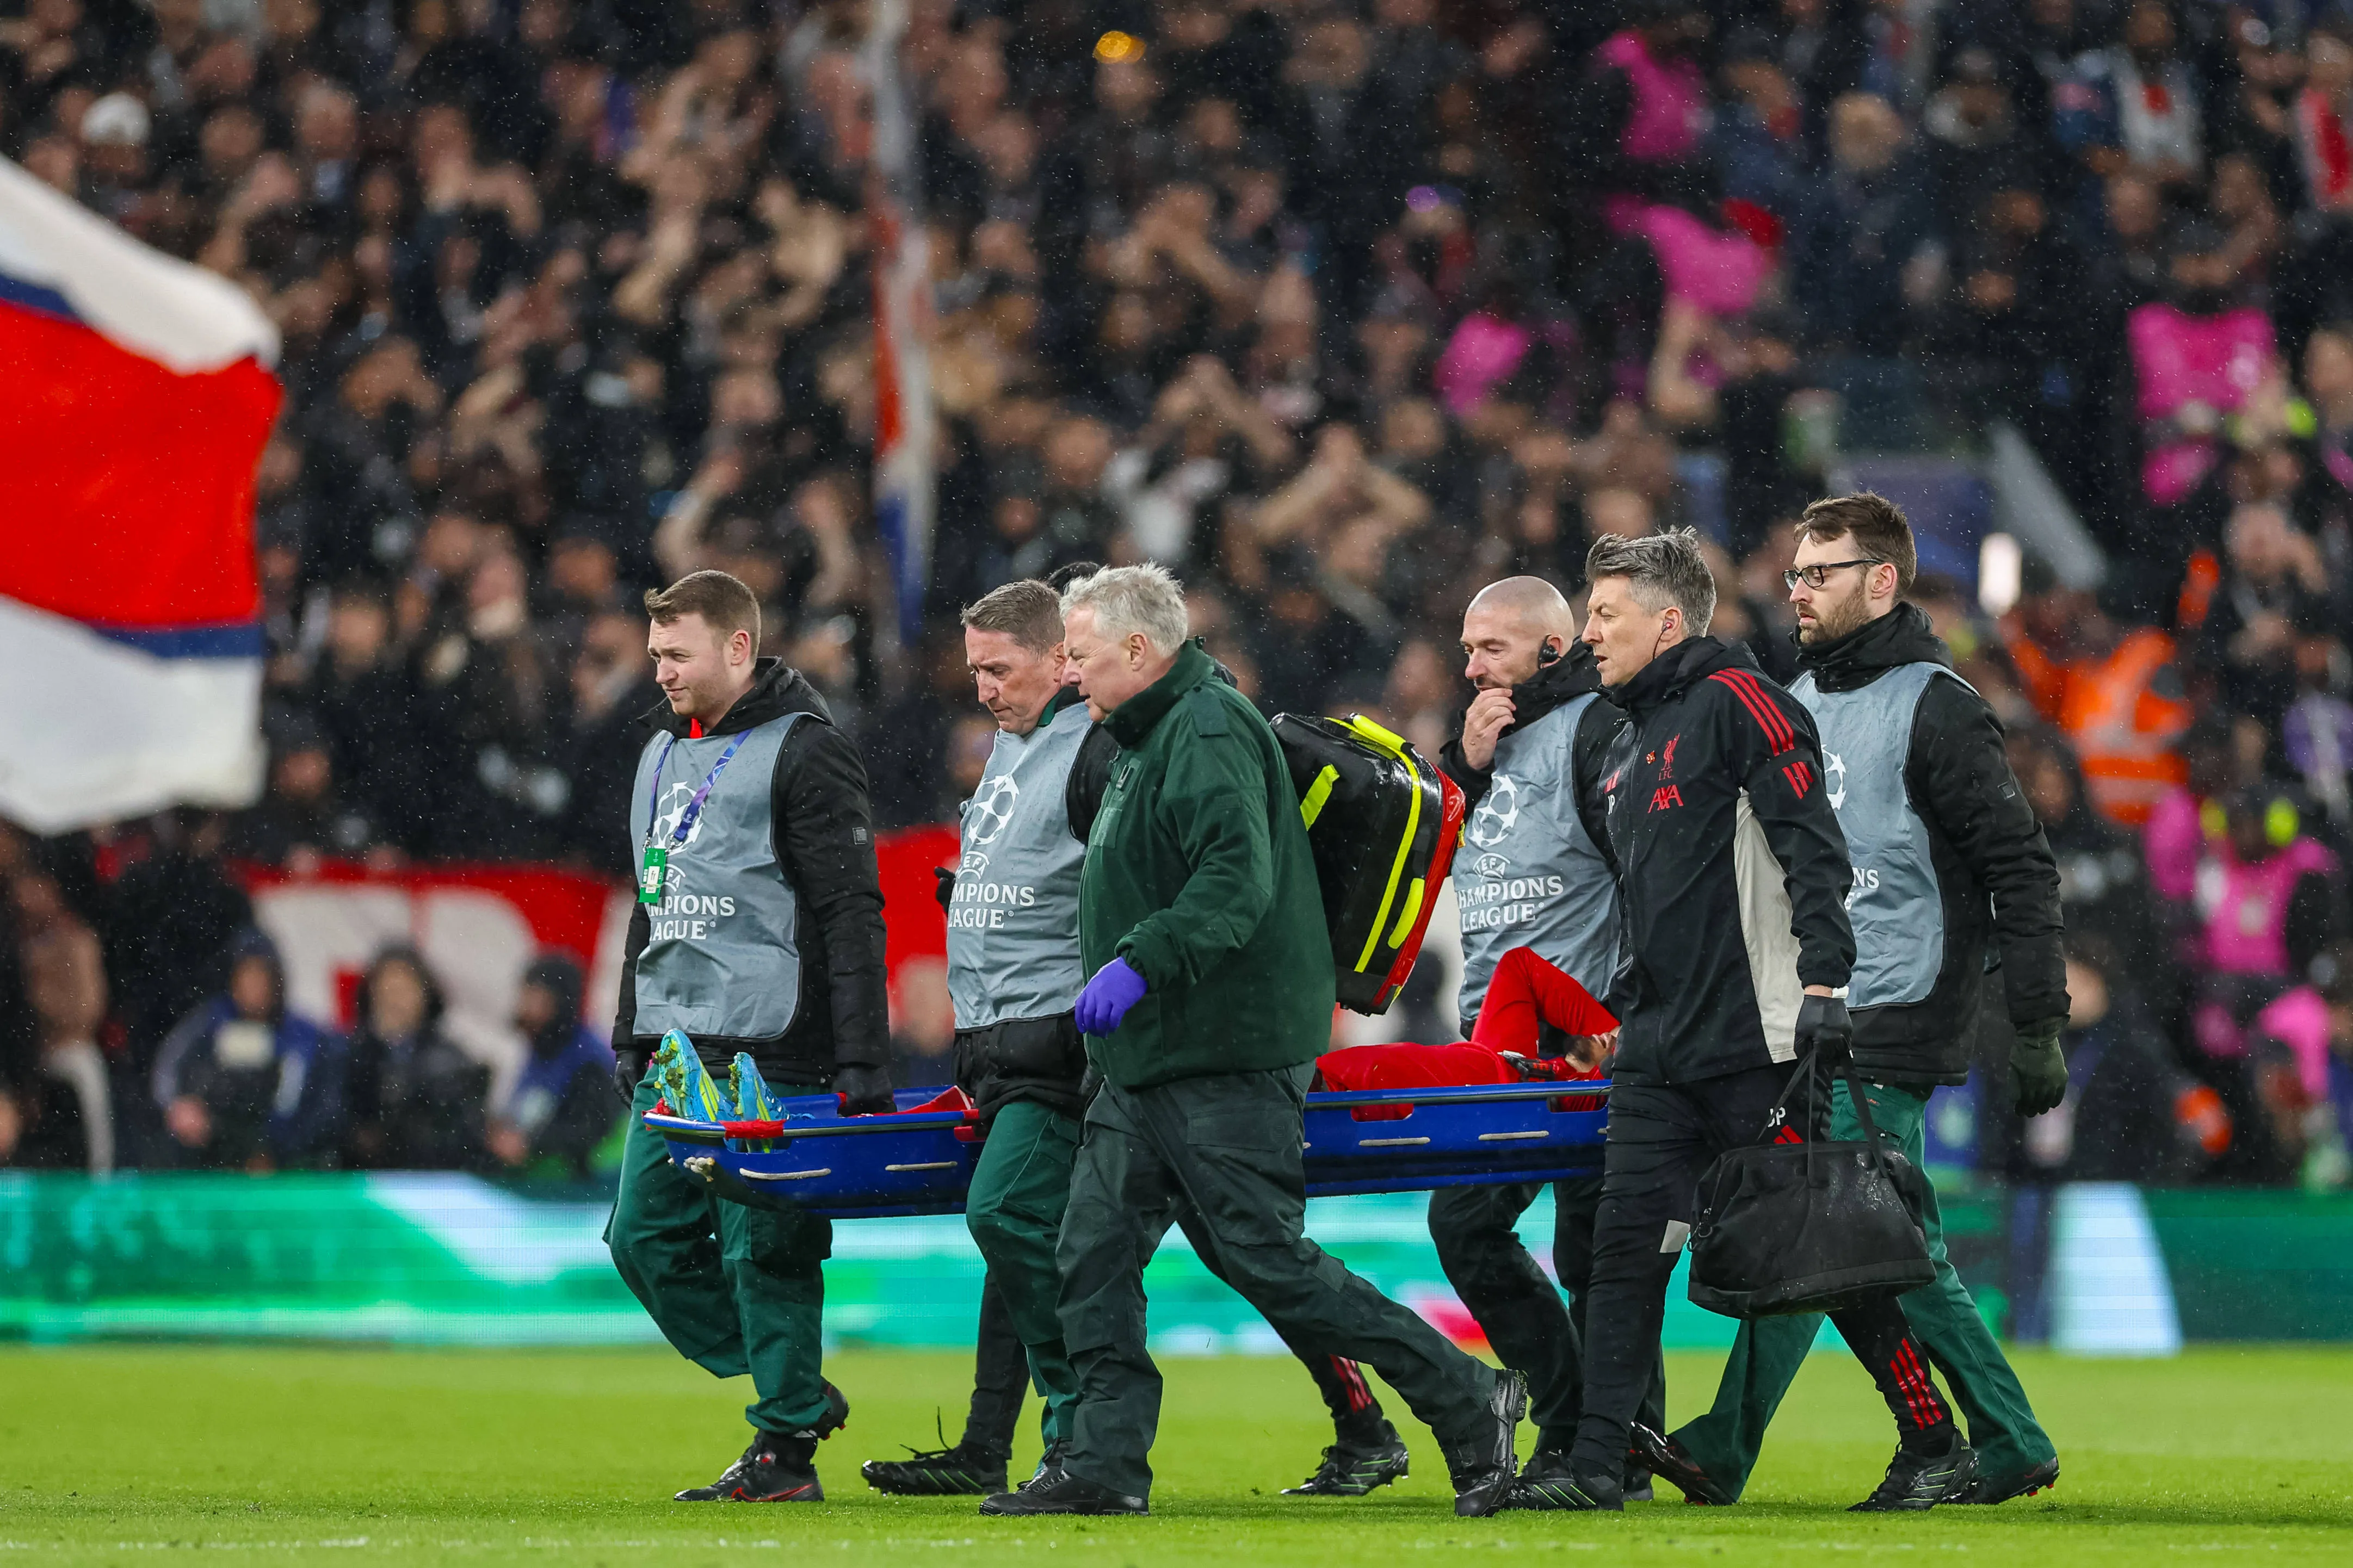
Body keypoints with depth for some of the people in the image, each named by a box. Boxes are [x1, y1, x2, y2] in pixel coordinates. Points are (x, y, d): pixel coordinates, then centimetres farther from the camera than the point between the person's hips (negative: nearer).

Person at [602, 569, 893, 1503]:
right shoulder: (663, 753, 19)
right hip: (676, 1056, 8)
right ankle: (794, 1392, 15)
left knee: (762, 1252, -7)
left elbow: (850, 912, -11)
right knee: (646, 1237, 4)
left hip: (769, 1051, -8)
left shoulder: (803, 752, -7)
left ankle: (786, 1447, 1)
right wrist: (630, 1035, 22)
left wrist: (862, 1061, -16)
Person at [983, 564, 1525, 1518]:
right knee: (1095, 1253, 4)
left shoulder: (1209, 733, -14)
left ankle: (1468, 1405, -1)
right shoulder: (1148, 742, 20)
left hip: (1226, 1063, -10)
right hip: (1147, 1064, 10)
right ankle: (1105, 1466, 5)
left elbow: (1238, 878, -27)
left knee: (1269, 1262, -9)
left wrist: (1139, 962, -34)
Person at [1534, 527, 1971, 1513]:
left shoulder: (1734, 702, -6)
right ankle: (1594, 1466, -2)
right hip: (1657, 1055, 8)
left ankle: (1935, 1448, 5)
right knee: (1626, 1247, -1)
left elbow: (1812, 847, -13)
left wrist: (1825, 981, -21)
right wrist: (1619, 1011, 24)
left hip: (1757, 1042, -8)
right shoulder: (1622, 755, 21)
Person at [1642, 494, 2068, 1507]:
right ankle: (2010, 1447, 11)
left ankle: (1726, 1450, -11)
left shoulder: (1936, 709, -8)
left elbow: (2020, 870, -9)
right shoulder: (1798, 701, 16)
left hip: (1892, 1023, -8)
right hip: (1811, 1022, 8)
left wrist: (2038, 1027, -13)